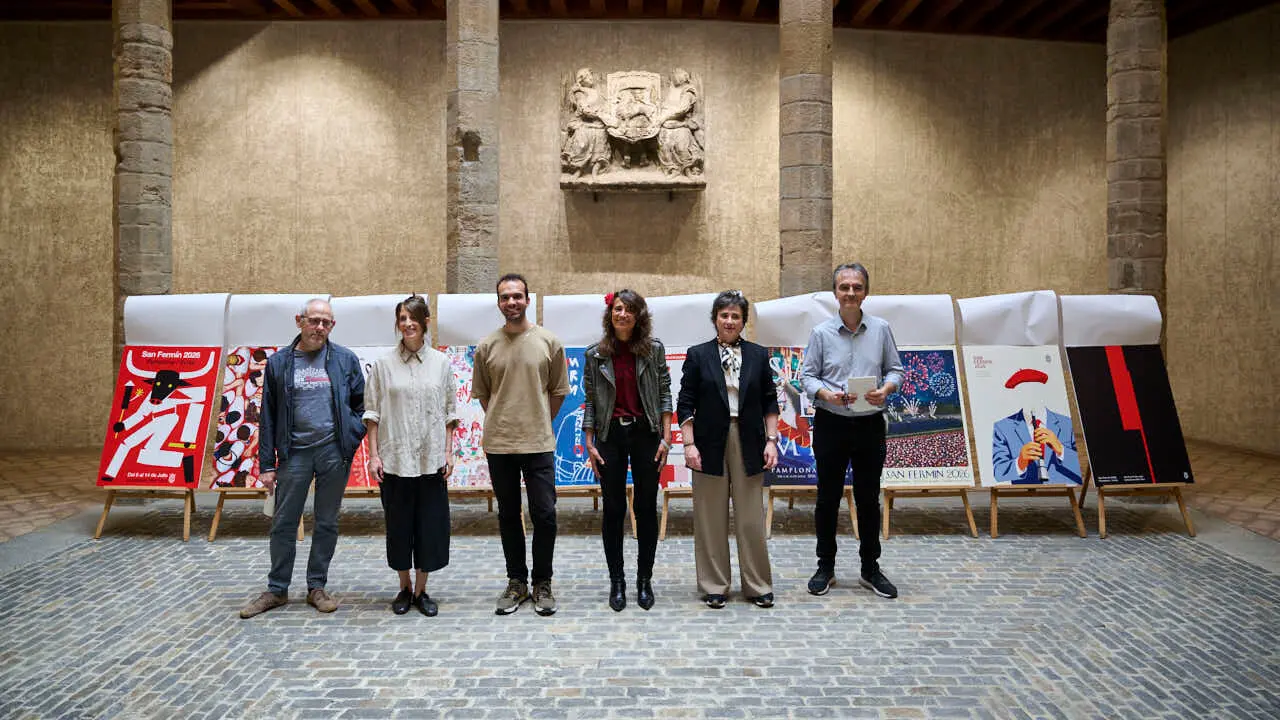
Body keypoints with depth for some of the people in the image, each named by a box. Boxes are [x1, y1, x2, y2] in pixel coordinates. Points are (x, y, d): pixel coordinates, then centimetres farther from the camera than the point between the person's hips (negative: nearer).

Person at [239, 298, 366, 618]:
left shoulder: (346, 360, 3)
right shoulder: (278, 363, 4)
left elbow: (362, 403, 9)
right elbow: (268, 416, 4)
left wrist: (352, 436, -5)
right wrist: (266, 463, 1)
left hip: (334, 452, 0)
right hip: (294, 452, 0)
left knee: (327, 523, 9)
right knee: (283, 524, 6)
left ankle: (317, 587, 21)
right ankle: (277, 590, 20)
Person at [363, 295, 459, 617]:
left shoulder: (440, 362, 3)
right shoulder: (384, 364, 1)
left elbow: (449, 411, 6)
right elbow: (372, 412, 2)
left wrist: (448, 452, 1)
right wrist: (374, 455, -4)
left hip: (431, 459, 1)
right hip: (395, 458, -1)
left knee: (431, 524, 4)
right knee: (398, 524, 7)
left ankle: (421, 590, 20)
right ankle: (404, 588, 25)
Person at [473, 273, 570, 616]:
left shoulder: (549, 342, -1)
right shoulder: (486, 347, 2)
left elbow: (558, 391, 6)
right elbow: (482, 394, 12)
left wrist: (538, 423, 8)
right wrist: (503, 423, 10)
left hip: (539, 444, -1)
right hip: (498, 445, 2)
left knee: (545, 514, -1)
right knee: (508, 515, 11)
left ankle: (542, 583, 16)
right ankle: (516, 582, 24)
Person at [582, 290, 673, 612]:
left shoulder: (653, 349, 0)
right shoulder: (595, 355, 1)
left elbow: (664, 394, 1)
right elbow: (590, 401, 4)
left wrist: (666, 438, -5)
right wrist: (589, 445, 0)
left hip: (645, 433, 0)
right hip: (610, 436, 0)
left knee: (646, 508, 6)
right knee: (613, 510, 6)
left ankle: (644, 580, 19)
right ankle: (617, 581, 17)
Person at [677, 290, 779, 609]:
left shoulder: (758, 355, 8)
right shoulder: (698, 355, 2)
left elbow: (769, 401, 9)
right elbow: (685, 404, 1)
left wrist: (771, 440, 1)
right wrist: (689, 444, -7)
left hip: (748, 443, 1)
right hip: (710, 444, -1)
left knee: (751, 517, 4)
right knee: (711, 519, 5)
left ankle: (758, 585, 16)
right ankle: (714, 586, 16)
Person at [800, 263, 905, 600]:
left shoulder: (880, 329, 3)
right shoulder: (821, 332, -1)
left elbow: (895, 369, 7)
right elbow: (807, 376, 0)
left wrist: (885, 389, -14)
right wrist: (827, 394, -20)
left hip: (870, 424, 1)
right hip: (831, 424, -1)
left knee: (869, 498, 9)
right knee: (828, 498, 6)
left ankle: (870, 568, 22)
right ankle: (825, 568, 19)